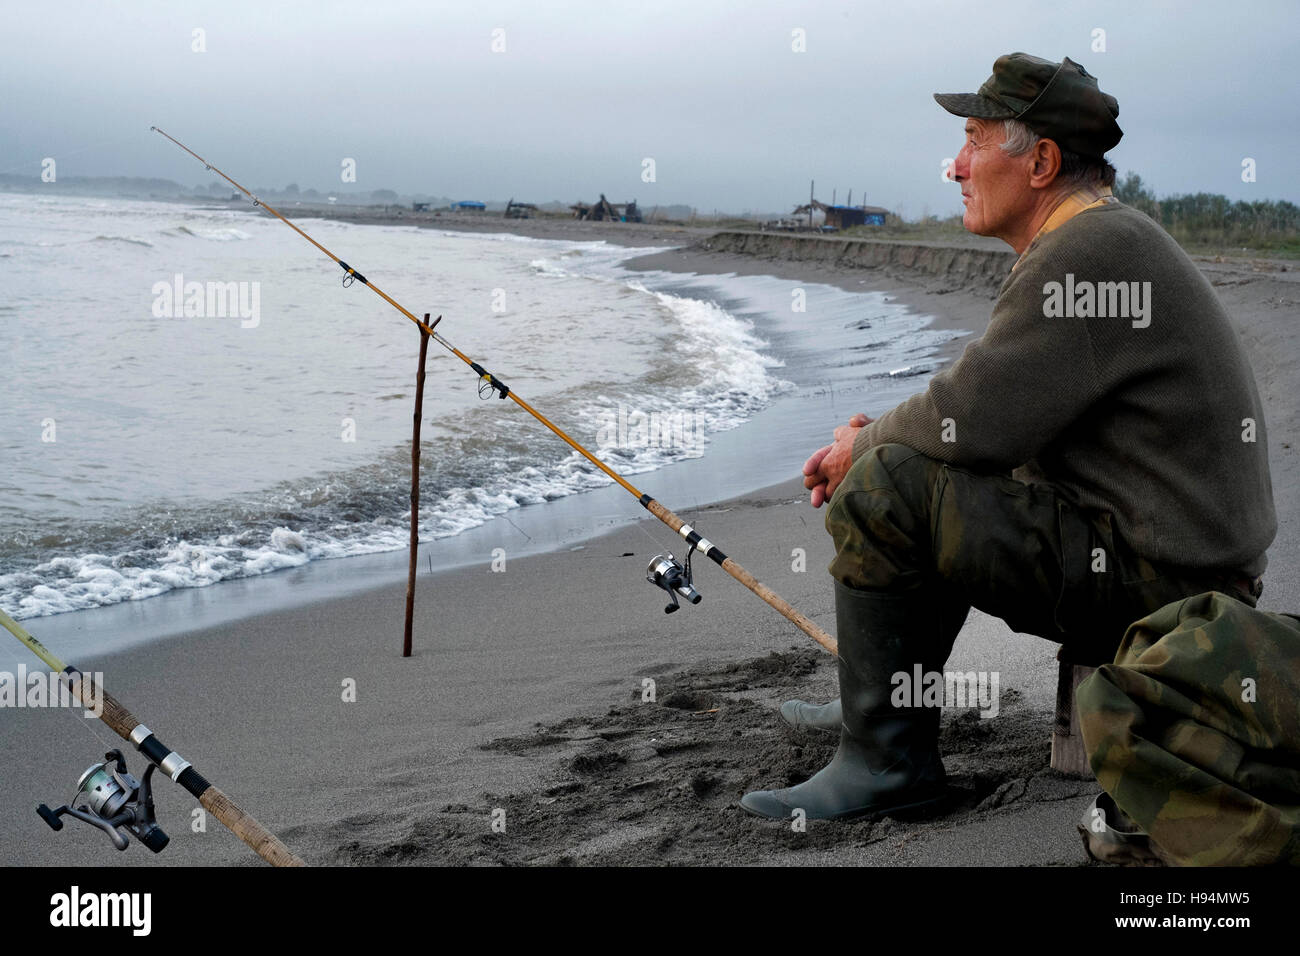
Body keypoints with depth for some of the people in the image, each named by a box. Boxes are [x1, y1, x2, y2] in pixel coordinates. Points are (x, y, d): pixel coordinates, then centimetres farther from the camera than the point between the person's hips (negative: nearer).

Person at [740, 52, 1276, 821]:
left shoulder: (1090, 255, -20)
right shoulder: (1099, 242, 14)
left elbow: (975, 419, -24)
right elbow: (1003, 411, 21)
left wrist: (867, 447, -4)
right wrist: (884, 434, 7)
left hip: (1152, 580, -11)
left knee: (884, 489, -19)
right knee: (943, 477, 25)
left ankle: (886, 760, -9)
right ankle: (883, 705, 32)